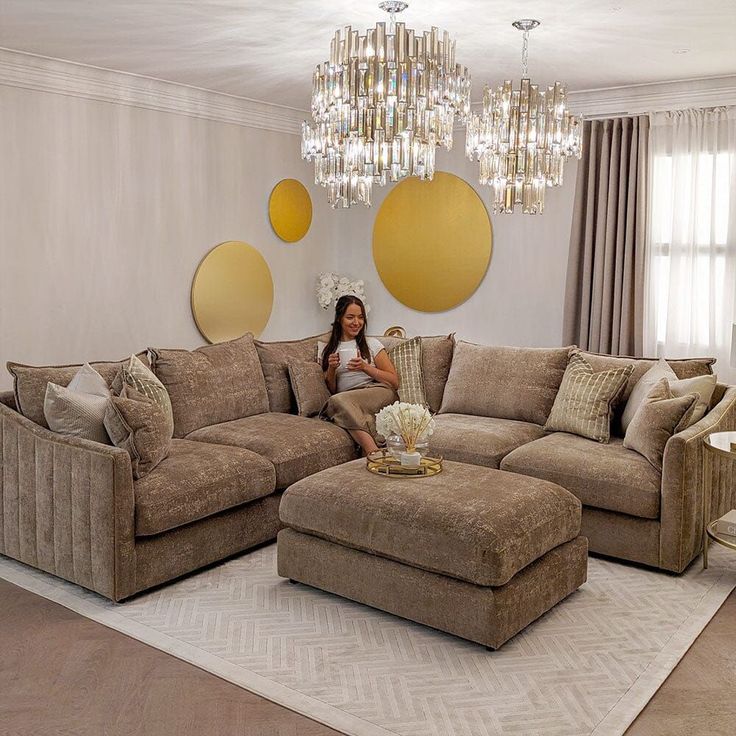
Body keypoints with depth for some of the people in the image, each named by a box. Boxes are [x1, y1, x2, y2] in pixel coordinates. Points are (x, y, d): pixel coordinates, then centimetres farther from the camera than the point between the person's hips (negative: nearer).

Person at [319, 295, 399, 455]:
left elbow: (394, 382, 6)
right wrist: (331, 369, -2)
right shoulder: (327, 352, 21)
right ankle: (375, 454, -47)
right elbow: (331, 390, 17)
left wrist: (365, 367, -7)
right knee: (336, 400, -36)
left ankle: (373, 454, -41)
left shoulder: (372, 344, 15)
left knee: (338, 401, -33)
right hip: (347, 402, 2)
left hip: (380, 395, -2)